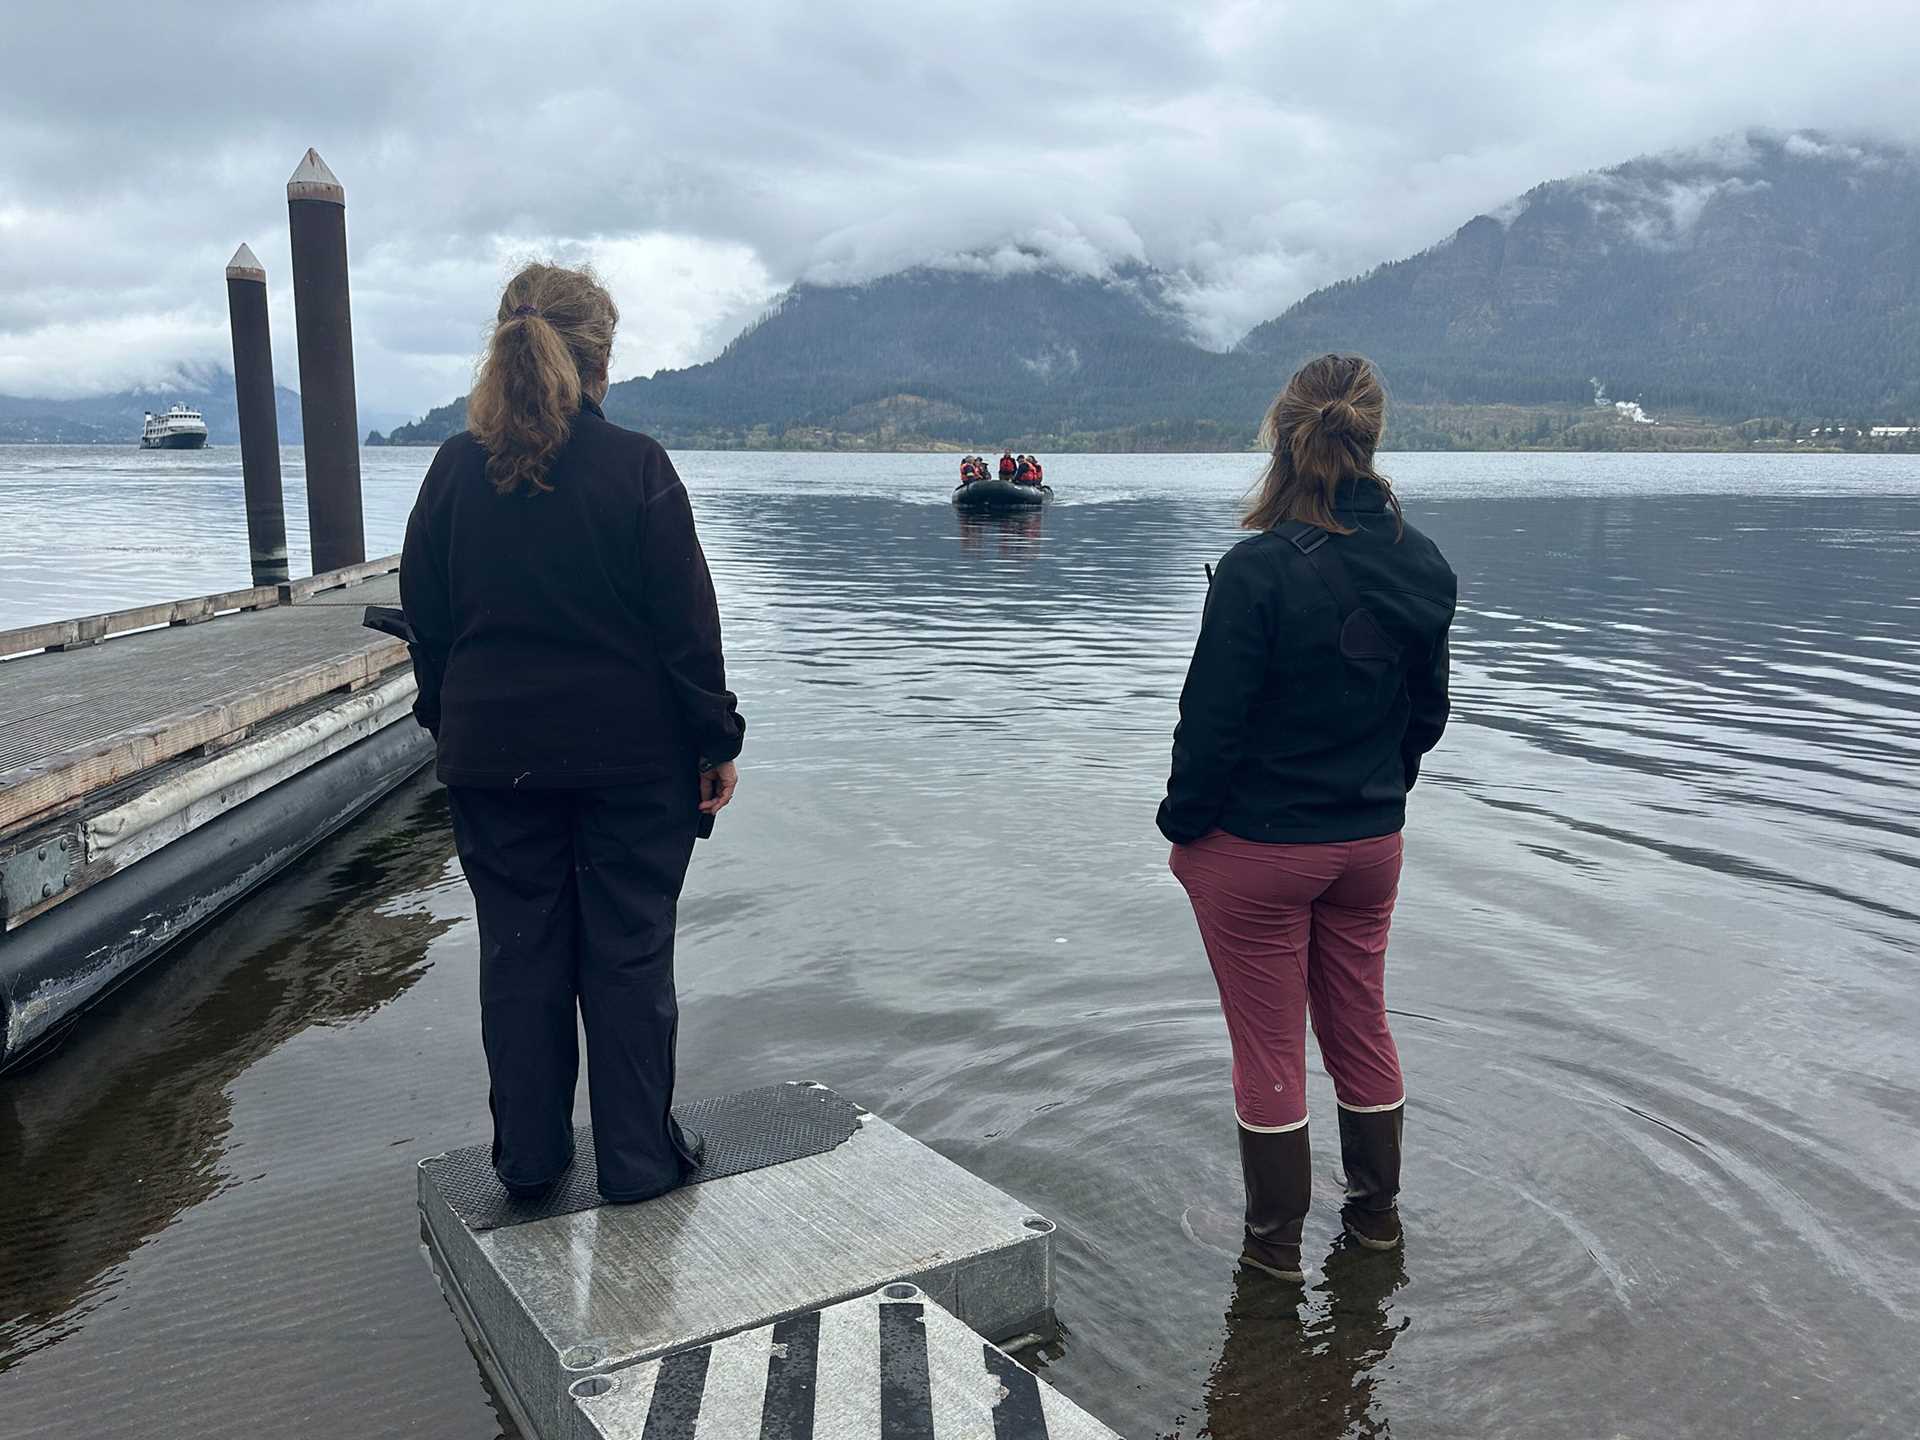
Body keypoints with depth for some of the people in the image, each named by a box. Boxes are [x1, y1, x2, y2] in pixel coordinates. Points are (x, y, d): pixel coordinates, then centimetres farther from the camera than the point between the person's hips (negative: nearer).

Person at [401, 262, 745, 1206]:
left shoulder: (455, 469, 0)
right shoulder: (635, 467, -10)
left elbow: (425, 616, 7)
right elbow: (687, 621, -10)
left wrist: (449, 726, 18)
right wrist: (716, 740, -2)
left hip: (493, 753, 3)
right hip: (632, 753, -3)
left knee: (520, 951, 12)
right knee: (628, 952, 6)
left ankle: (528, 1155, 23)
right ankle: (638, 1157, 16)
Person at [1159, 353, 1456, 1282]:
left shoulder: (1259, 569, -23)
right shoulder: (1422, 565, -2)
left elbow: (1212, 718, -19)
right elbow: (1428, 708, 8)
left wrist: (1182, 825, -4)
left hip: (1255, 848, -6)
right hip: (1371, 842, 6)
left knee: (1268, 1048, 9)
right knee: (1362, 1030, 22)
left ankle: (1274, 1240, 26)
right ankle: (1376, 1211, 39)